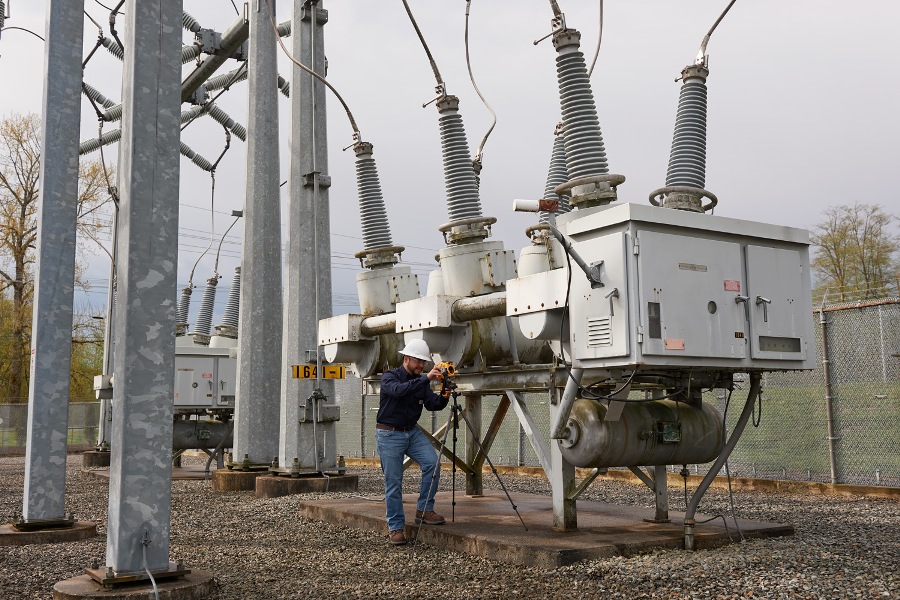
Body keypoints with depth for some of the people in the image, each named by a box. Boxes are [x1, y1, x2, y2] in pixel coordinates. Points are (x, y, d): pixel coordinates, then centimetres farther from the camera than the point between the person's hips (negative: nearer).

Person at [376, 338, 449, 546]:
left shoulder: (420, 381, 6)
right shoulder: (389, 377, -10)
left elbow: (433, 404, -6)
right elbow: (399, 390, -33)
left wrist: (445, 395, -26)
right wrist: (426, 379, -40)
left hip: (412, 431, 5)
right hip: (389, 434, -5)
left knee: (432, 463, -16)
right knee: (393, 482, -3)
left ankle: (424, 510, -3)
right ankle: (395, 528, 8)